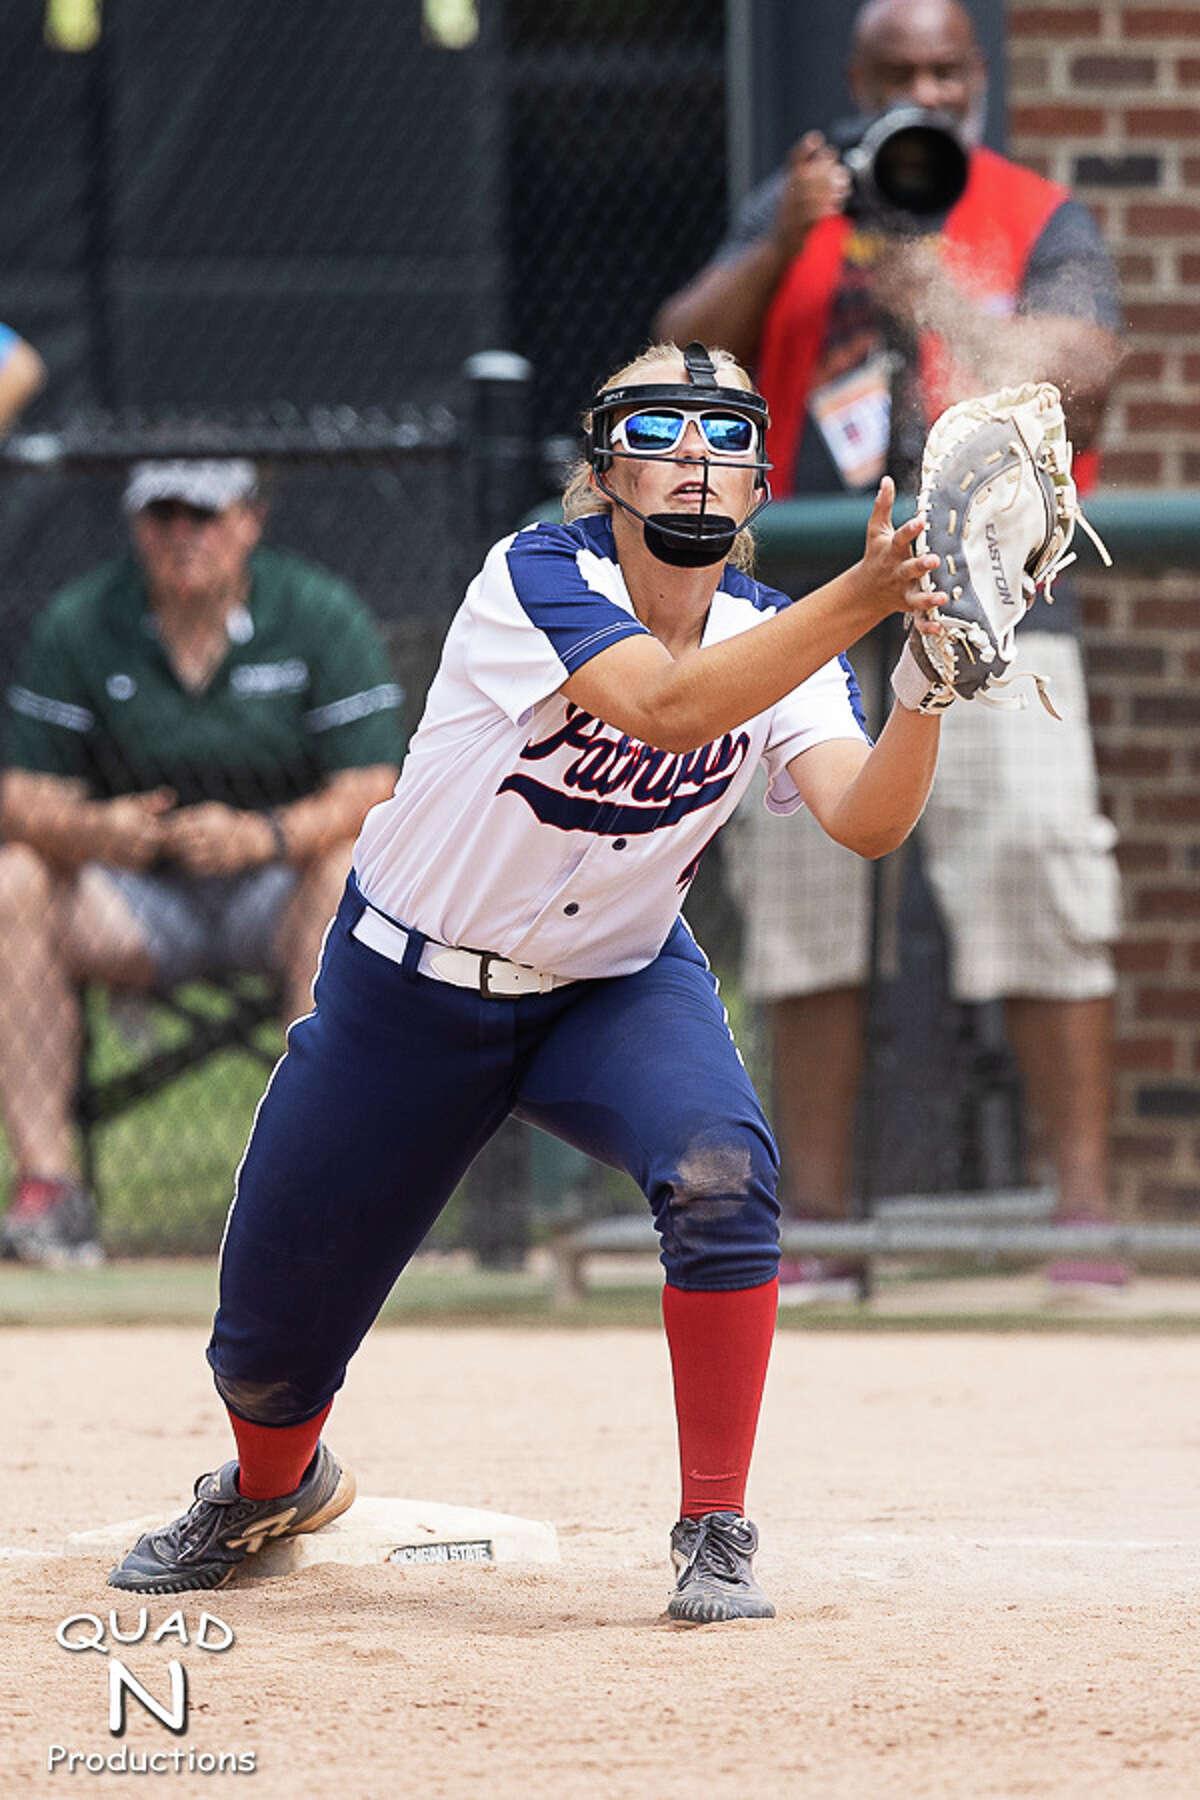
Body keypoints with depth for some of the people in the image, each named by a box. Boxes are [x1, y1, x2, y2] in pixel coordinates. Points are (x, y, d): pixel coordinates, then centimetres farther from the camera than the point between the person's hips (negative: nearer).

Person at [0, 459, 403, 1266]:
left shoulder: (322, 614, -9)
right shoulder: (79, 624, -4)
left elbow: (371, 791, -16)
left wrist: (264, 836, -36)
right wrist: (92, 830, -32)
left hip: (280, 889, -2)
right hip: (142, 909, 2)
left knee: (351, 875, -35)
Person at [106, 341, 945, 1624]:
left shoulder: (776, 638, -11)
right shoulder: (540, 576, -24)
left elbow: (866, 819, -26)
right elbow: (669, 705, -42)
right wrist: (860, 599, -51)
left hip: (618, 988, 2)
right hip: (411, 989, -2)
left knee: (721, 1170, -32)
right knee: (269, 1355, 5)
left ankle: (715, 1535, -19)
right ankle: (273, 1485, 44)